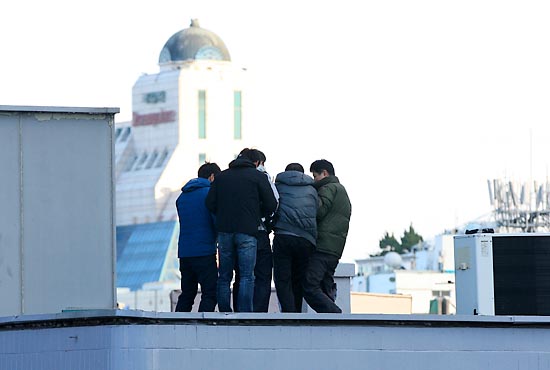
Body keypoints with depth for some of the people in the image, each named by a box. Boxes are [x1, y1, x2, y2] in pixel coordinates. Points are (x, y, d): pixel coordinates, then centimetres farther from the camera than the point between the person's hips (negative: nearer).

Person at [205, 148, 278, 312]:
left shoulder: (221, 176, 13)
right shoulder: (258, 176, 3)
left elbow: (210, 203, 5)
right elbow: (271, 205, 0)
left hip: (224, 231, 3)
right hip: (247, 231, -3)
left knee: (224, 277, 9)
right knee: (247, 276, -4)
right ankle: (245, 315, -13)